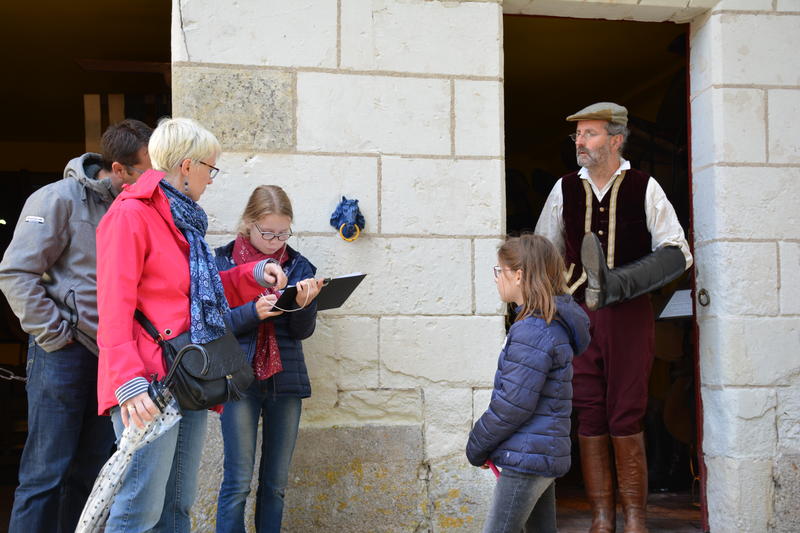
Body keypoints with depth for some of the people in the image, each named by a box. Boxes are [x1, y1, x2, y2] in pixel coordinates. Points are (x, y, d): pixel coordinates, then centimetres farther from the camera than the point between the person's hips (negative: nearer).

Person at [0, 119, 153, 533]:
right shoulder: (60, 199, -8)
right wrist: (53, 335, -12)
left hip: (111, 355, 6)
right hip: (66, 354, -6)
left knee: (91, 471, 11)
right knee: (46, 472, -3)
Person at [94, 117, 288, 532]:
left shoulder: (183, 221, 18)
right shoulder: (132, 214, -8)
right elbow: (115, 309, -15)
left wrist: (253, 276, 14)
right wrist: (128, 382, -23)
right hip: (149, 388, -9)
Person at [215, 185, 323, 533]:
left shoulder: (298, 265, 7)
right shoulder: (223, 261, 0)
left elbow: (303, 331, 1)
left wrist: (303, 304, -20)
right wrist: (254, 312, -22)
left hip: (286, 381, 3)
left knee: (276, 482, 7)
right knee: (238, 482, -3)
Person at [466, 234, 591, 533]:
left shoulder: (533, 332, -19)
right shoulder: (553, 324, 13)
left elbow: (514, 404, -20)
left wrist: (477, 446, -6)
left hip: (527, 457, -10)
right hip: (547, 453, 10)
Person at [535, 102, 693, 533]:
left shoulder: (644, 188, 0)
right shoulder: (565, 189, 8)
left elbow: (677, 252, -4)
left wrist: (619, 283, -19)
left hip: (630, 316, -2)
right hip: (578, 315, 2)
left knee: (626, 419, -1)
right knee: (588, 418, 3)